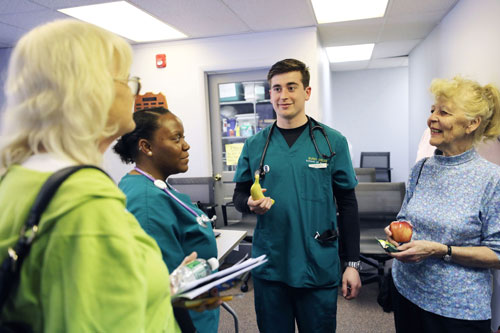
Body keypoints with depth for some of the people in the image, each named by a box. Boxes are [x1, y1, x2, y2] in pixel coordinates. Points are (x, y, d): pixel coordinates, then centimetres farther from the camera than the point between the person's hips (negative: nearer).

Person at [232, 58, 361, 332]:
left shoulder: (333, 142, -3)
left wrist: (352, 263, -1)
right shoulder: (255, 145, 1)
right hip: (269, 268, 2)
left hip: (319, 269, -1)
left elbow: (347, 204, 0)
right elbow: (239, 196, 9)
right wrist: (250, 204, -15)